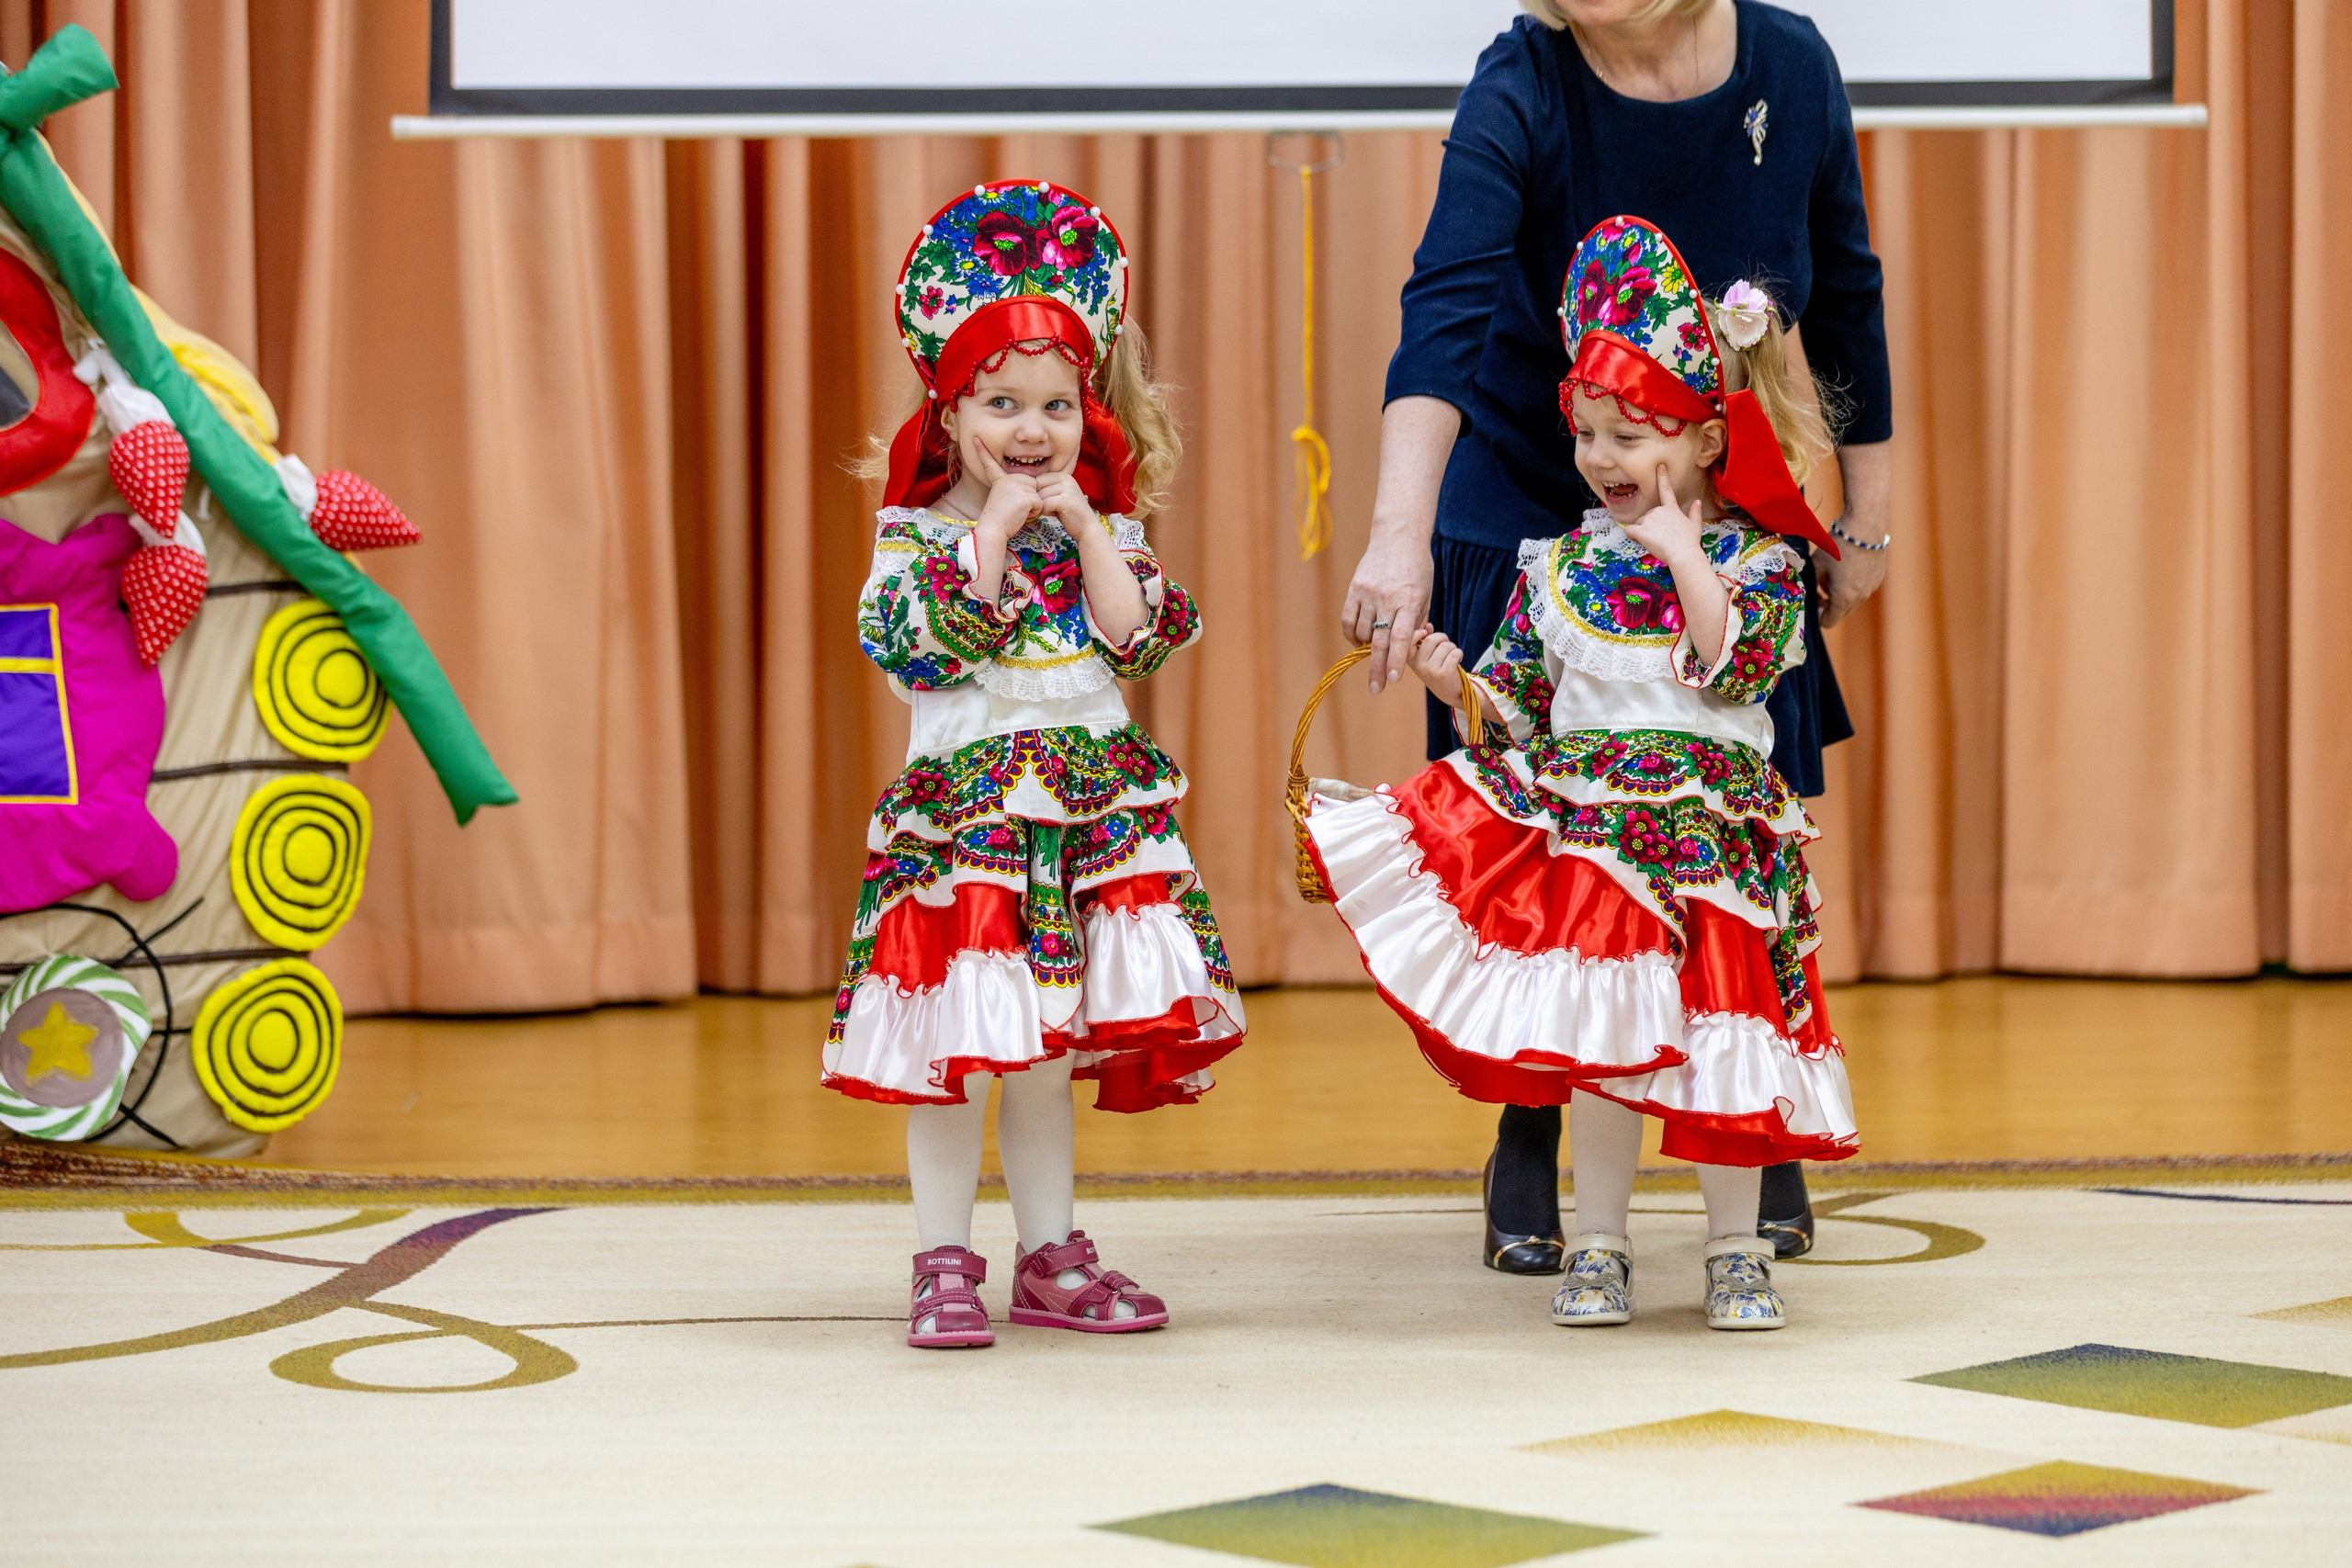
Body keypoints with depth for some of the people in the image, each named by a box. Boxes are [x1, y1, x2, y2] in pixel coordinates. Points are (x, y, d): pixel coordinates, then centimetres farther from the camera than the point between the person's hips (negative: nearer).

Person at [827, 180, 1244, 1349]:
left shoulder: (1101, 524, 8)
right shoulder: (914, 531, -2)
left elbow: (1142, 639, -4)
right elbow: (918, 644, -18)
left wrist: (1083, 526, -8)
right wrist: (994, 530, -15)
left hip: (1091, 805, 3)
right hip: (962, 799, -3)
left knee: (1049, 1051, 10)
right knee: (954, 1049, -4)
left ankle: (1051, 1258, 18)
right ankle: (946, 1266, 5)